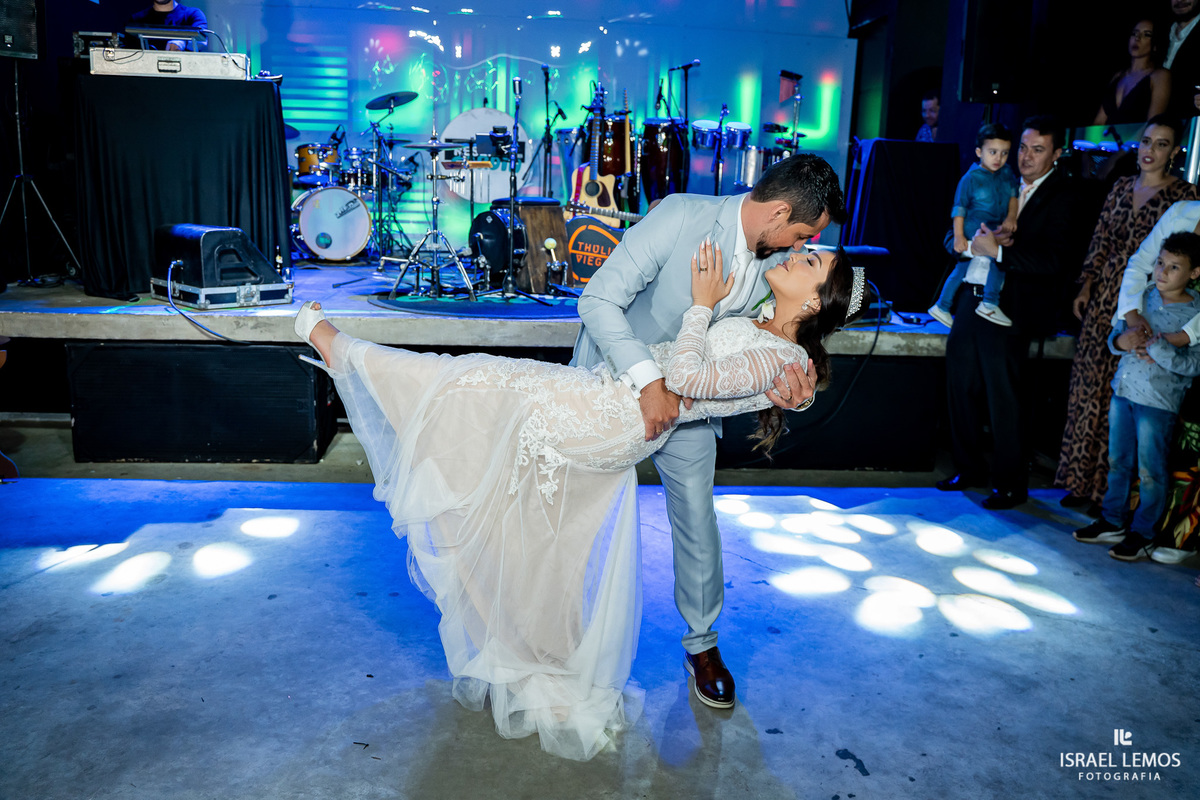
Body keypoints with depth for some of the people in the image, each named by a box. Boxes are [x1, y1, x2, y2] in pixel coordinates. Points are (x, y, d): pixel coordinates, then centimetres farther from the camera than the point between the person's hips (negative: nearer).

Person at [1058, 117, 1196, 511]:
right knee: (1089, 386, 8)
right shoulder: (1121, 187, 11)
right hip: (1104, 299, 5)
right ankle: (1083, 478, 19)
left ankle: (1112, 488, 10)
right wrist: (1085, 286, 6)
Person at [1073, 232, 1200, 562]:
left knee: (1150, 471, 5)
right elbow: (1116, 332, 10)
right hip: (1123, 389, 5)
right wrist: (1121, 340, -12)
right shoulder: (1143, 296, 4)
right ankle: (1113, 522, 30)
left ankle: (1143, 534, 19)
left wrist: (1156, 347, -24)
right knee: (1118, 461, 16)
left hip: (1158, 401, -5)